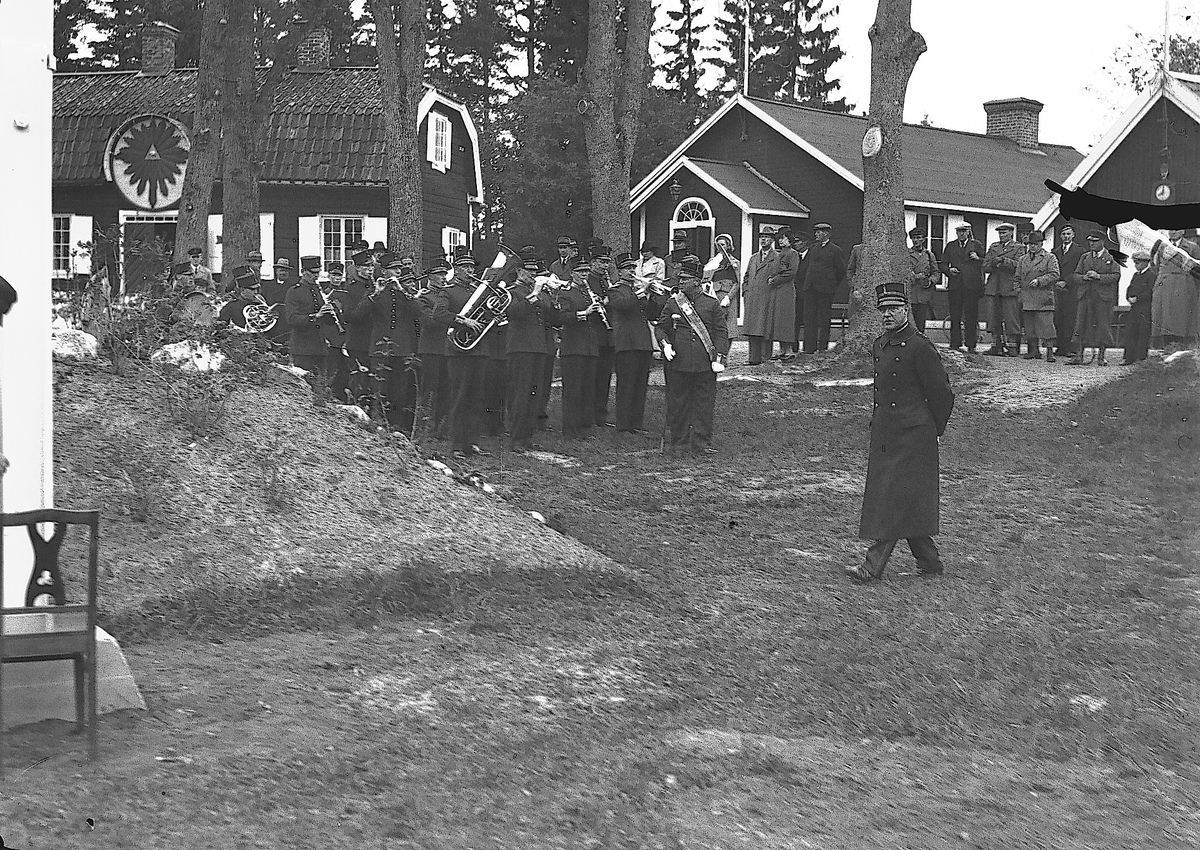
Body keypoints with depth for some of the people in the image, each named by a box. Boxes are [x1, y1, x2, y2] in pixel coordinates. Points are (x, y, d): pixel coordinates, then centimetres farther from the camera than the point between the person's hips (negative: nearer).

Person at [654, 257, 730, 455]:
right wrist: (665, 344, -8)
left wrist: (719, 357, -6)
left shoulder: (712, 304, 5)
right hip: (678, 362, 0)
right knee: (677, 402, 6)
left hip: (705, 363, 0)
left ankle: (700, 443, 7)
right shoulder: (673, 303, 6)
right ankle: (677, 440, 17)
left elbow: (721, 332, 4)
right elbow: (660, 327, 11)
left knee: (704, 402, 1)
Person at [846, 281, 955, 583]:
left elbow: (942, 392, -7)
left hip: (913, 435, -8)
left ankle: (873, 565, -10)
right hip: (883, 434, 8)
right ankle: (930, 563, 21)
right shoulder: (879, 345, 12)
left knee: (896, 498, -8)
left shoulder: (919, 347, -12)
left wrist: (935, 431, 1)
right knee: (908, 503, 11)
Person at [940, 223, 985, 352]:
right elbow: (943, 264, 15)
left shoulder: (977, 245, 10)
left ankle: (971, 345, 0)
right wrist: (949, 270, -4)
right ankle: (955, 344, 5)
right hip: (954, 286, 2)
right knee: (955, 317, 1)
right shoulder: (950, 246, 17)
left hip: (972, 285, -2)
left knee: (971, 317, -3)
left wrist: (978, 259, -12)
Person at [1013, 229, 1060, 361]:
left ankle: (1050, 351, -7)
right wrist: (1018, 290, 8)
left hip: (1043, 299, -5)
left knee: (1046, 325, -9)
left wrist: (1039, 280, -17)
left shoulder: (1050, 258, 3)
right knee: (1029, 326, 6)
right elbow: (1016, 277, 23)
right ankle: (1034, 351, 14)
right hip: (1027, 299, 5)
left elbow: (1055, 275, -7)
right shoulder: (1022, 260, 17)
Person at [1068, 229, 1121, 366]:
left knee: (1103, 326, 0)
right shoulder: (1084, 257, 15)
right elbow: (1076, 276, 12)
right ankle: (1078, 356, 2)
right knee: (1081, 325, 0)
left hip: (1103, 297, -3)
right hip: (1084, 296, 3)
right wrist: (1084, 277, -10)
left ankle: (1101, 357, 8)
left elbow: (1116, 276, -7)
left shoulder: (1111, 259, 3)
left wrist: (1098, 276, -16)